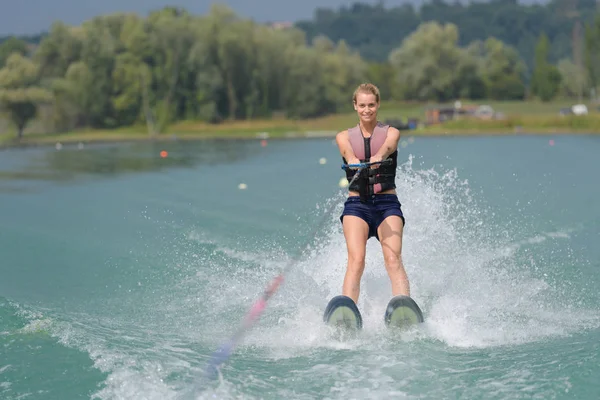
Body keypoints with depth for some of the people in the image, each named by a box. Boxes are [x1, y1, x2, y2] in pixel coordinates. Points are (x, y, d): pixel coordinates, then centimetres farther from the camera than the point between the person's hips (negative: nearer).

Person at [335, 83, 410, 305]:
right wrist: (353, 161, -36)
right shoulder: (344, 137, 12)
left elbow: (387, 147, -14)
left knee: (393, 259, -22)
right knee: (356, 260, -23)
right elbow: (348, 152, -11)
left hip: (387, 204, 0)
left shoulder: (391, 132, 10)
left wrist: (378, 157, -39)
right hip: (357, 204, 0)